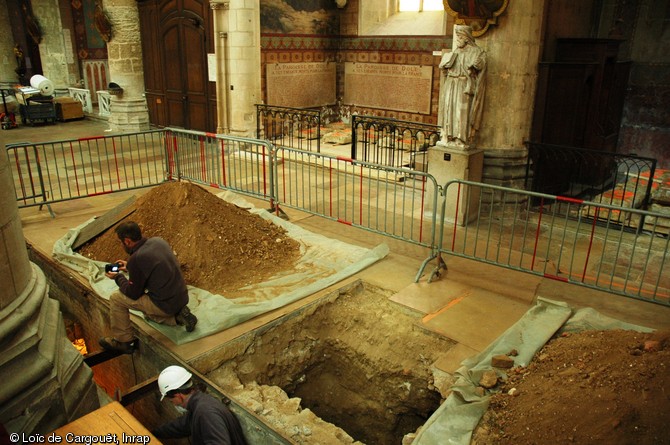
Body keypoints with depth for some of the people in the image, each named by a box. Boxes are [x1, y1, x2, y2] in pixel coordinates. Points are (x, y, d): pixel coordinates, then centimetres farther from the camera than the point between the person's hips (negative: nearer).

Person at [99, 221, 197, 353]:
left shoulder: (136, 259, -20)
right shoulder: (158, 241, 1)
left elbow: (133, 294, -7)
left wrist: (118, 277, 8)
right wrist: (129, 267, 23)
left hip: (166, 304, -8)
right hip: (182, 297, 8)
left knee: (116, 298, 5)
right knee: (148, 313, 35)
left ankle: (124, 341, 15)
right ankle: (178, 316, 12)